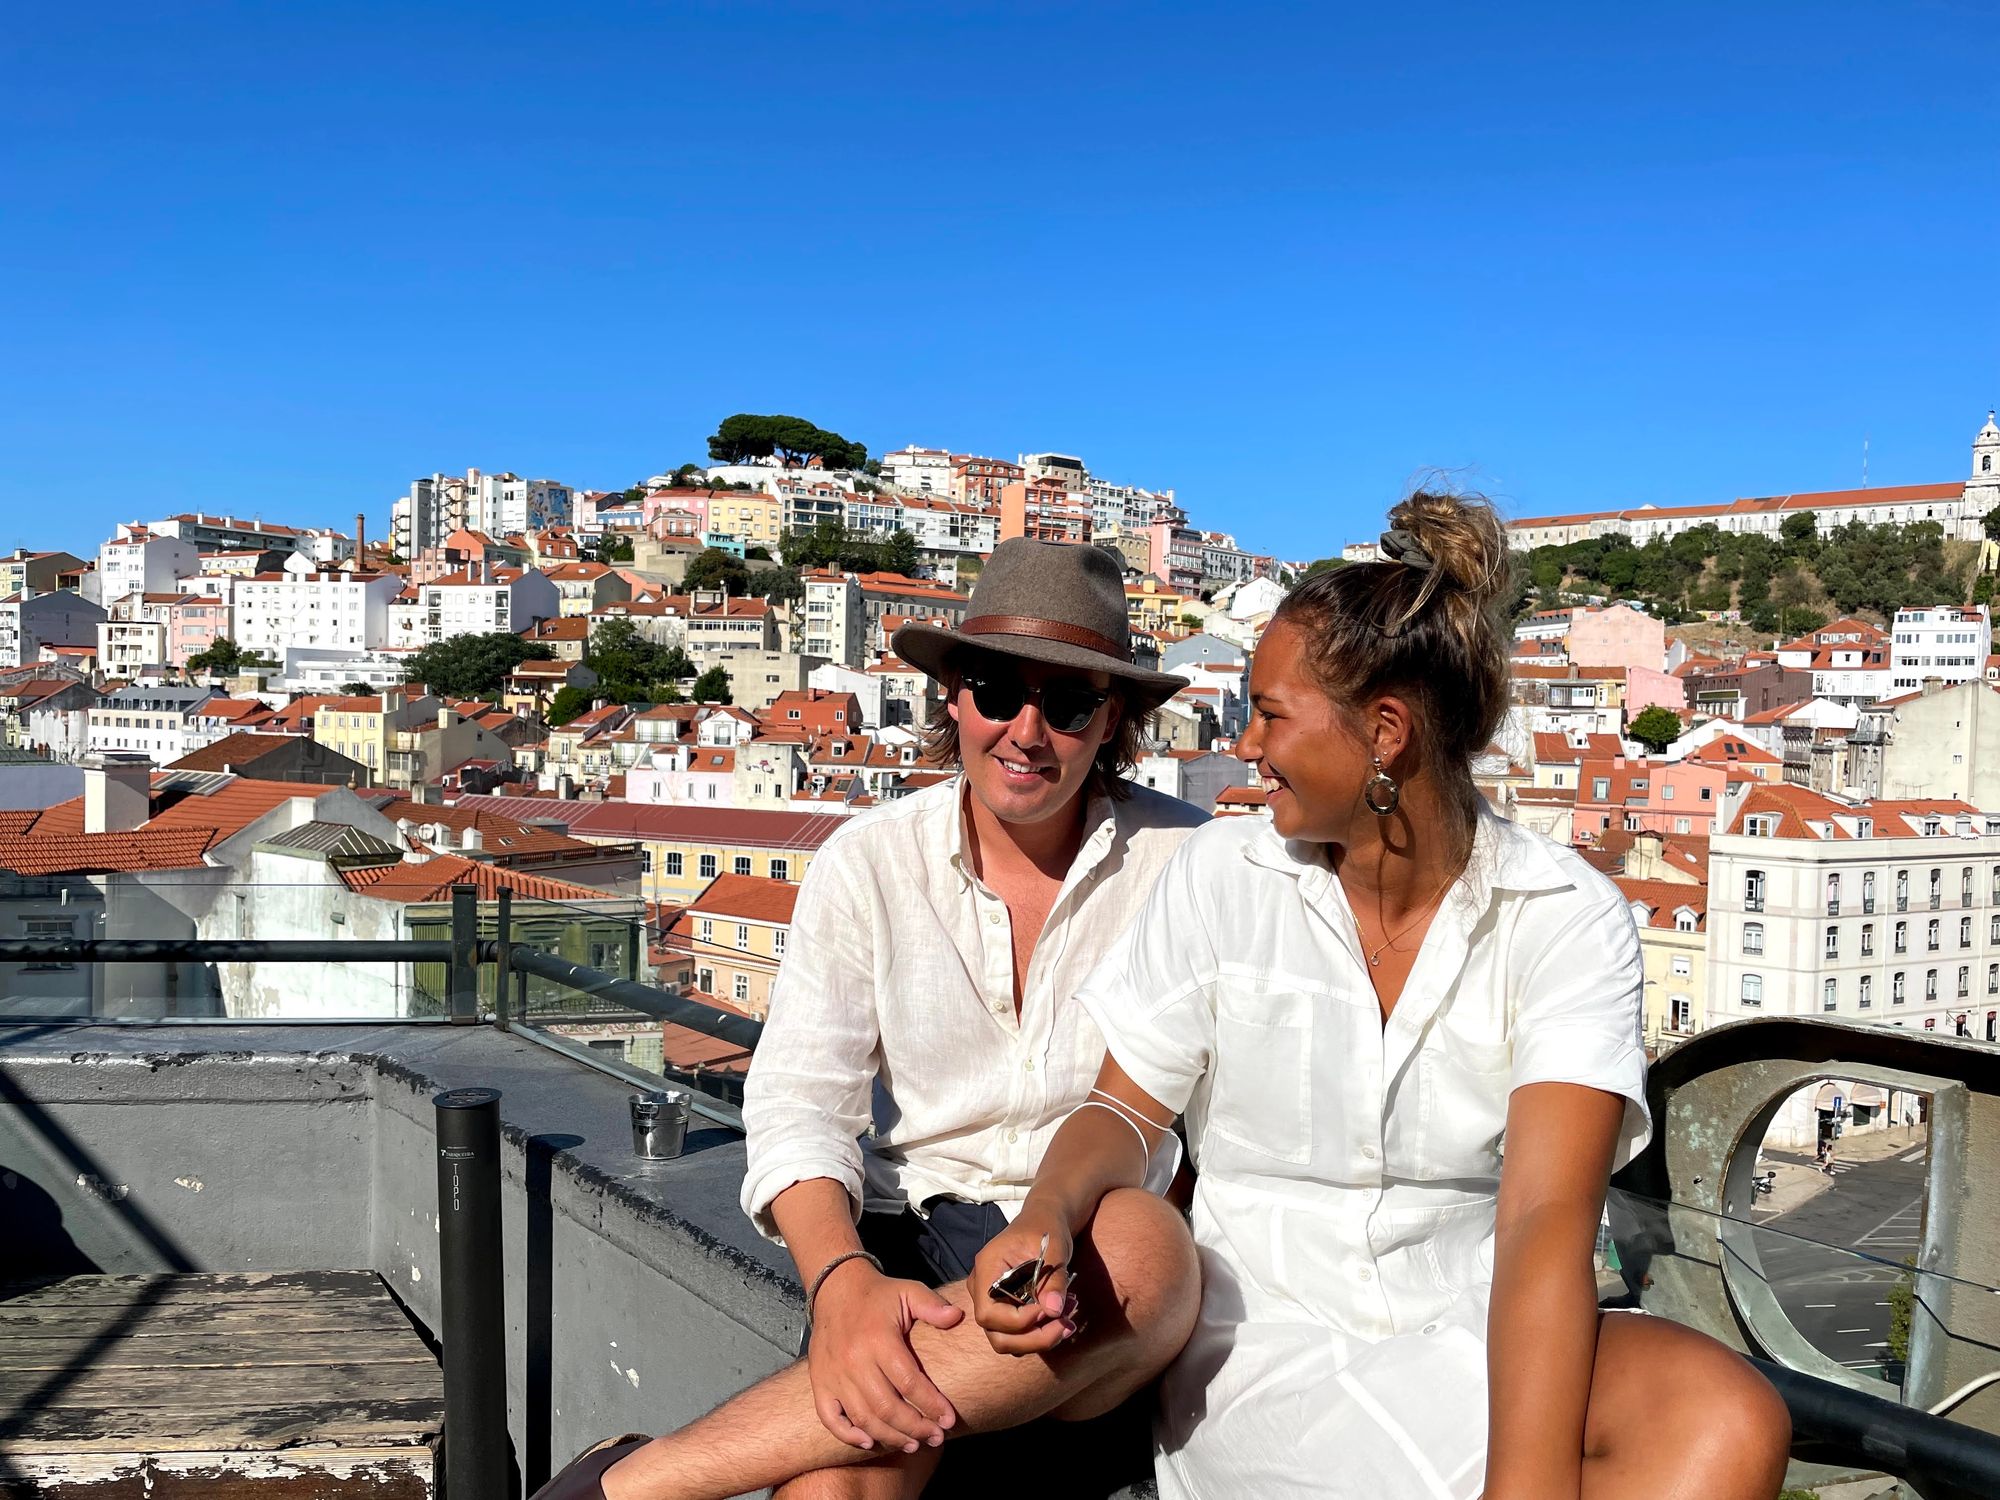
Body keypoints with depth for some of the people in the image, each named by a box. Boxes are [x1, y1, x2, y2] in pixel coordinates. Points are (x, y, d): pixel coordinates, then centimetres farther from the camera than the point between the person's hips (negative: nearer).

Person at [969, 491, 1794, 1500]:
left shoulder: (1568, 920, -6)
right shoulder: (1221, 877, -1)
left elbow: (1547, 1217, -17)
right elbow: (1126, 1112, 5)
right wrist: (1046, 1218, -18)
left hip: (1472, 1336, 1)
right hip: (1266, 1345, -1)